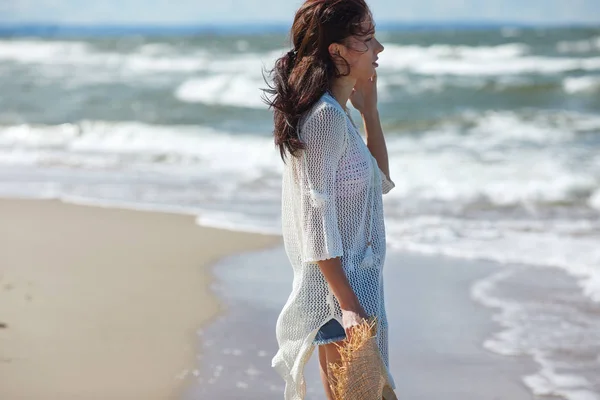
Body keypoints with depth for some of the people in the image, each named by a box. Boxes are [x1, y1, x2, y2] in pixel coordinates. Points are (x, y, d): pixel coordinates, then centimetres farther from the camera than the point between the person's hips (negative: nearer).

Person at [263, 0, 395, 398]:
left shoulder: (334, 114, 11)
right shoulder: (327, 117, -18)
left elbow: (381, 182, 19)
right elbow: (316, 220, -21)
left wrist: (370, 109, 12)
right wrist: (348, 304, -24)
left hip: (355, 281, 10)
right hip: (342, 287, -10)